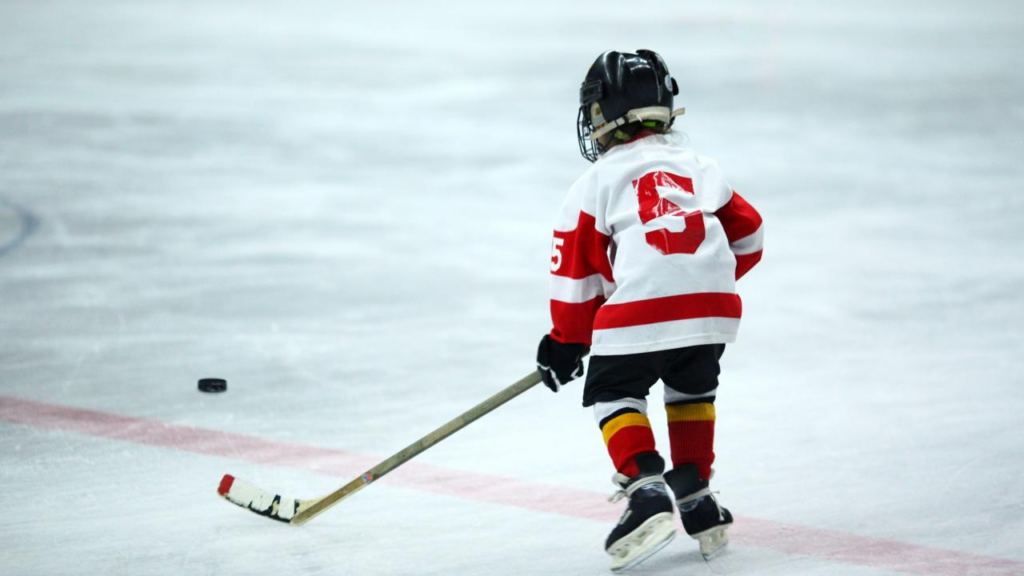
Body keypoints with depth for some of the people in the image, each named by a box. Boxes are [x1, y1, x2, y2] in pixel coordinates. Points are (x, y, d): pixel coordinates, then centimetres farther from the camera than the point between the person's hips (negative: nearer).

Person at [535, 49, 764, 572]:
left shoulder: (595, 183, 9)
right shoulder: (699, 167, 23)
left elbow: (576, 272, 9)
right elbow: (747, 236, 26)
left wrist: (566, 343, 20)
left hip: (641, 309, -4)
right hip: (714, 309, 5)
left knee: (612, 391, 15)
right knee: (692, 390, 29)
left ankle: (645, 489, -5)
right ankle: (695, 496, 24)